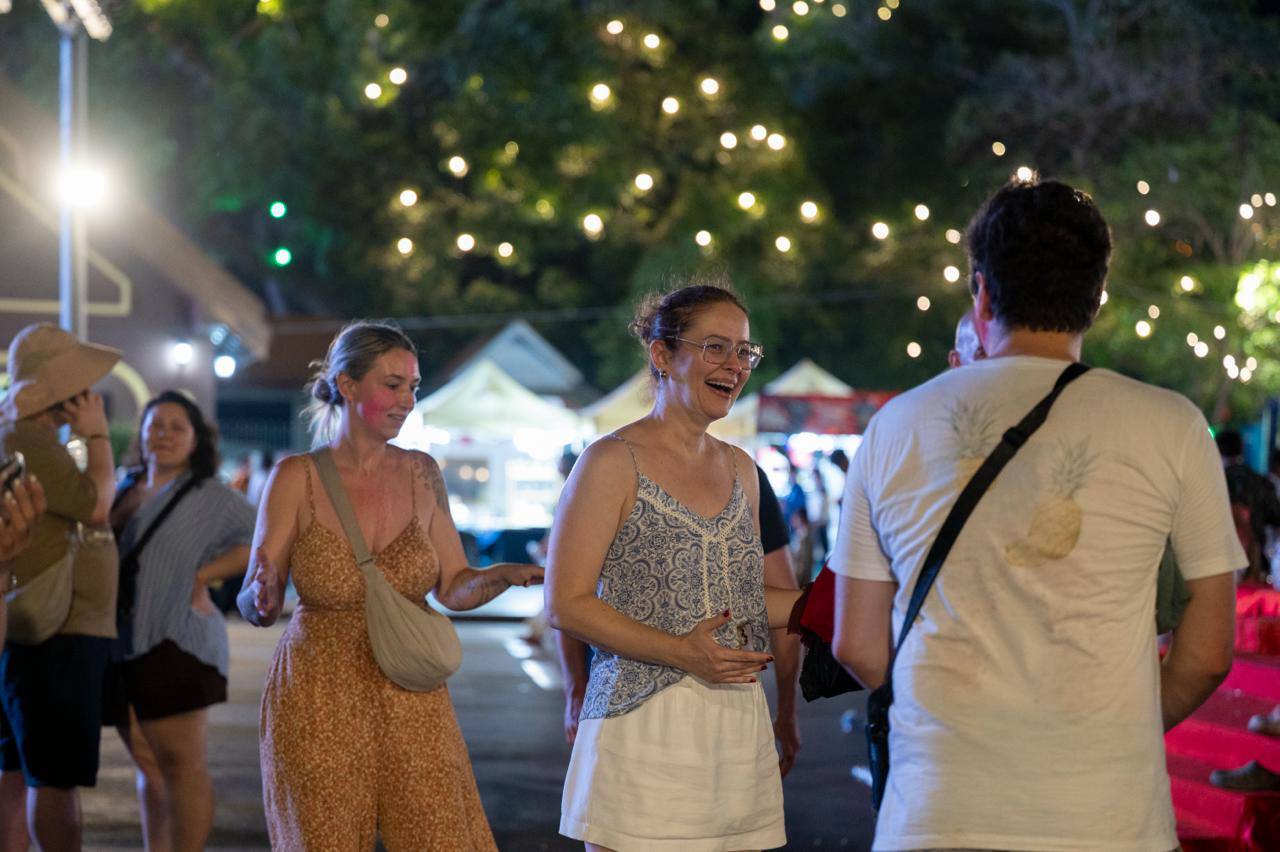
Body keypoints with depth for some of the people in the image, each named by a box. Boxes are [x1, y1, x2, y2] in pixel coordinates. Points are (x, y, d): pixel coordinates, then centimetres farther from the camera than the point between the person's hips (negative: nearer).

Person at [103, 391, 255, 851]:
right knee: (149, 767, 12)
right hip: (121, 645, 7)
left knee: (181, 765, -7)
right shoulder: (125, 491, 16)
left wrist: (202, 574, -10)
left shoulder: (211, 497, -2)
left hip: (176, 643, -7)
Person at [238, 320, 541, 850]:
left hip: (412, 701, 2)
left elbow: (454, 588, 7)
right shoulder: (295, 479, -5)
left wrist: (504, 575, -12)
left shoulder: (421, 475, 3)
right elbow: (253, 604, -3)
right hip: (319, 704, -2)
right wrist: (262, 600, -26)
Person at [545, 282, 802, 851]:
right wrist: (677, 651, -19)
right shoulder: (613, 462, -4)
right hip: (643, 730, -6)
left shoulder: (739, 469, 16)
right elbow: (566, 604, -9)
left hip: (739, 730, 6)